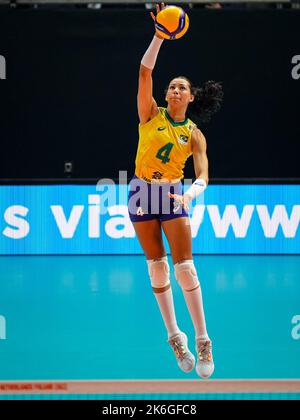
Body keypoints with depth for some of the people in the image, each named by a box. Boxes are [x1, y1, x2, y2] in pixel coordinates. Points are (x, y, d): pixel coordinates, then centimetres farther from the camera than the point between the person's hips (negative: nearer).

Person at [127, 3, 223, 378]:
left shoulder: (194, 134, 0)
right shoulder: (151, 115, 0)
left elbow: (203, 175, -9)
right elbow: (145, 72, -11)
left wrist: (189, 196, -30)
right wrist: (160, 36, -20)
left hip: (173, 194, -1)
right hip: (142, 192, 1)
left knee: (184, 265, -8)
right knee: (157, 266, 4)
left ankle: (202, 339, -5)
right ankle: (174, 335, 12)